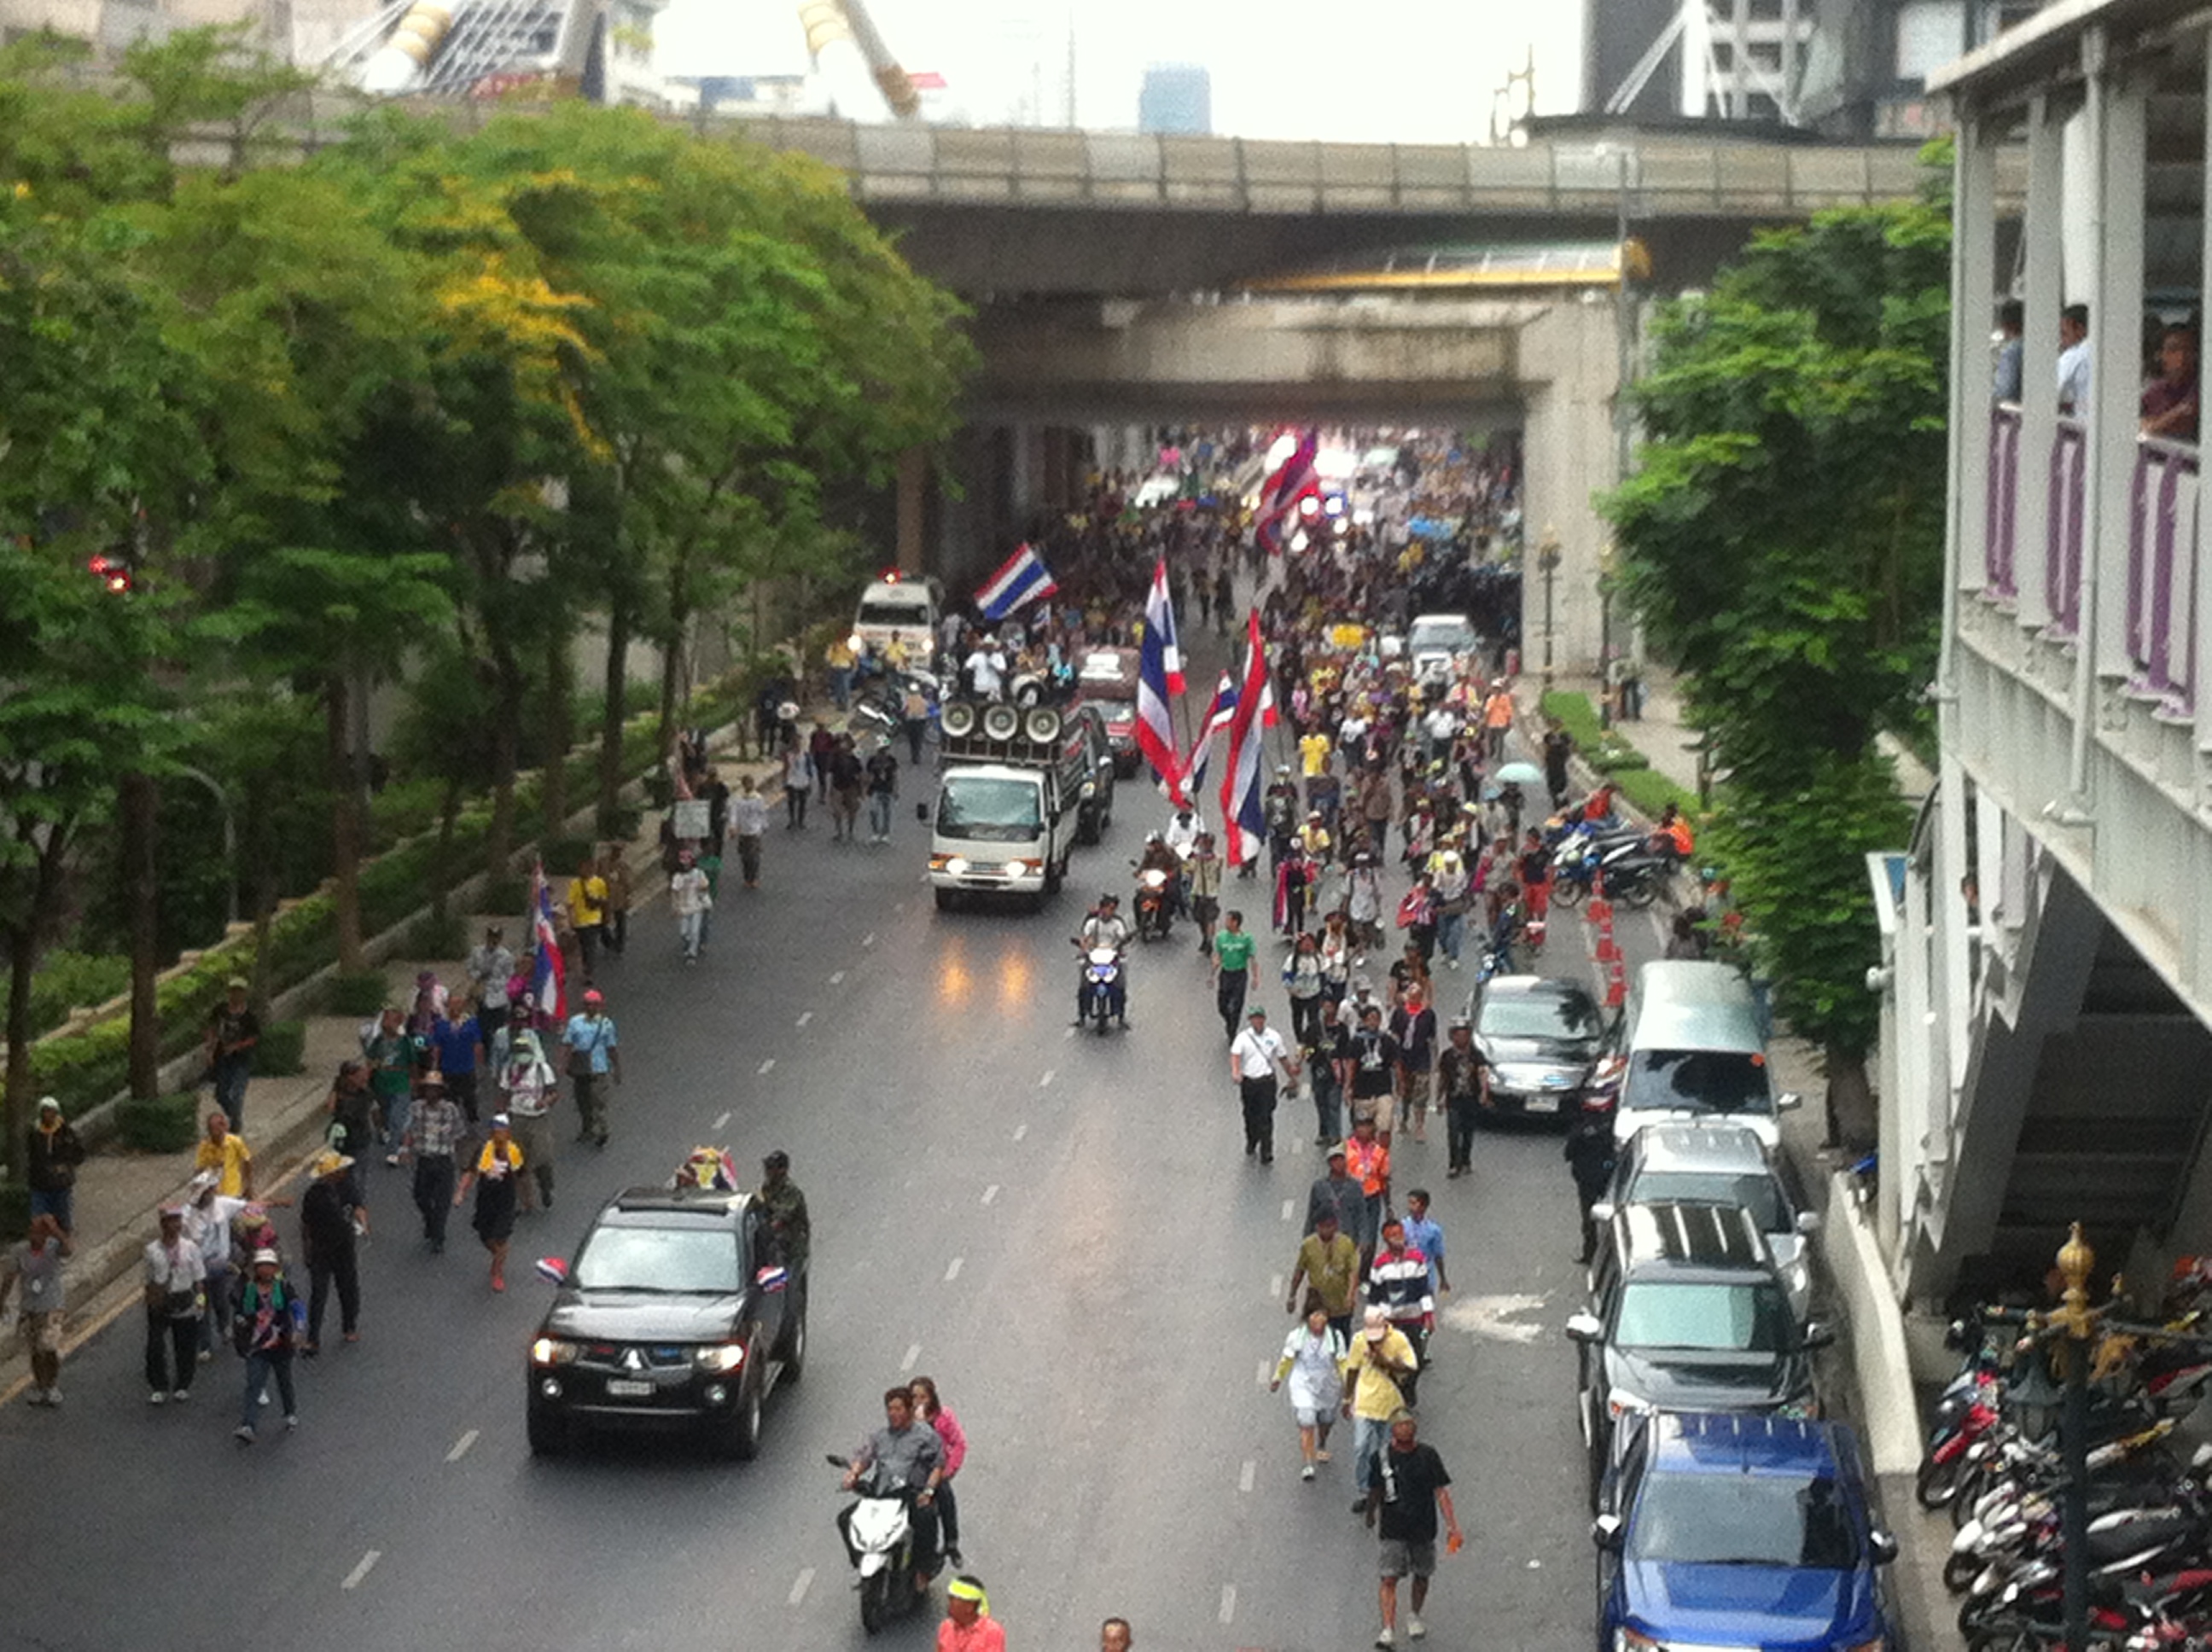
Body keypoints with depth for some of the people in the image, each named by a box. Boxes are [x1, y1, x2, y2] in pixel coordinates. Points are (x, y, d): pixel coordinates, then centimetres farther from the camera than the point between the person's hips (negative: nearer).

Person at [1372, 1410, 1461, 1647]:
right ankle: (1387, 1630, -15)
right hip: (1393, 1529, -1)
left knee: (1422, 1576, 15)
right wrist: (1377, 1521, 12)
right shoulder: (1383, 1456, -5)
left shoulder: (1427, 1455, -6)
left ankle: (1415, 1616, 41)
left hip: (1423, 1527, 1)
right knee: (1389, 1578, -11)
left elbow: (1441, 1491, -4)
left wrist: (1452, 1525, -9)